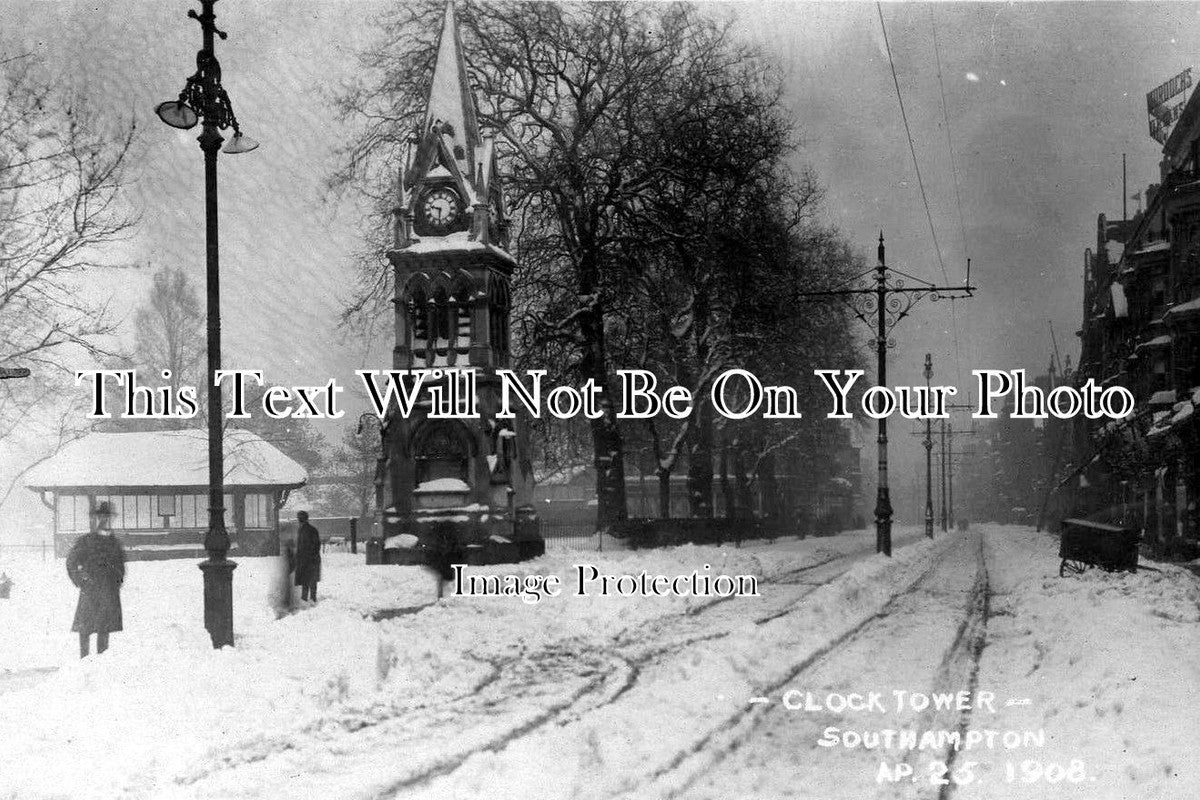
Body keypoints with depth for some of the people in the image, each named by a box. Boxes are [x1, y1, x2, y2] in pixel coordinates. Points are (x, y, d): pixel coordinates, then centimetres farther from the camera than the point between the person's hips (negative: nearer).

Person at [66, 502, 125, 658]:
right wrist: (81, 581, 2)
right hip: (90, 591, -2)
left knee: (105, 627, 4)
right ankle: (84, 659, -2)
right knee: (85, 627, -1)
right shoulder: (85, 541, 3)